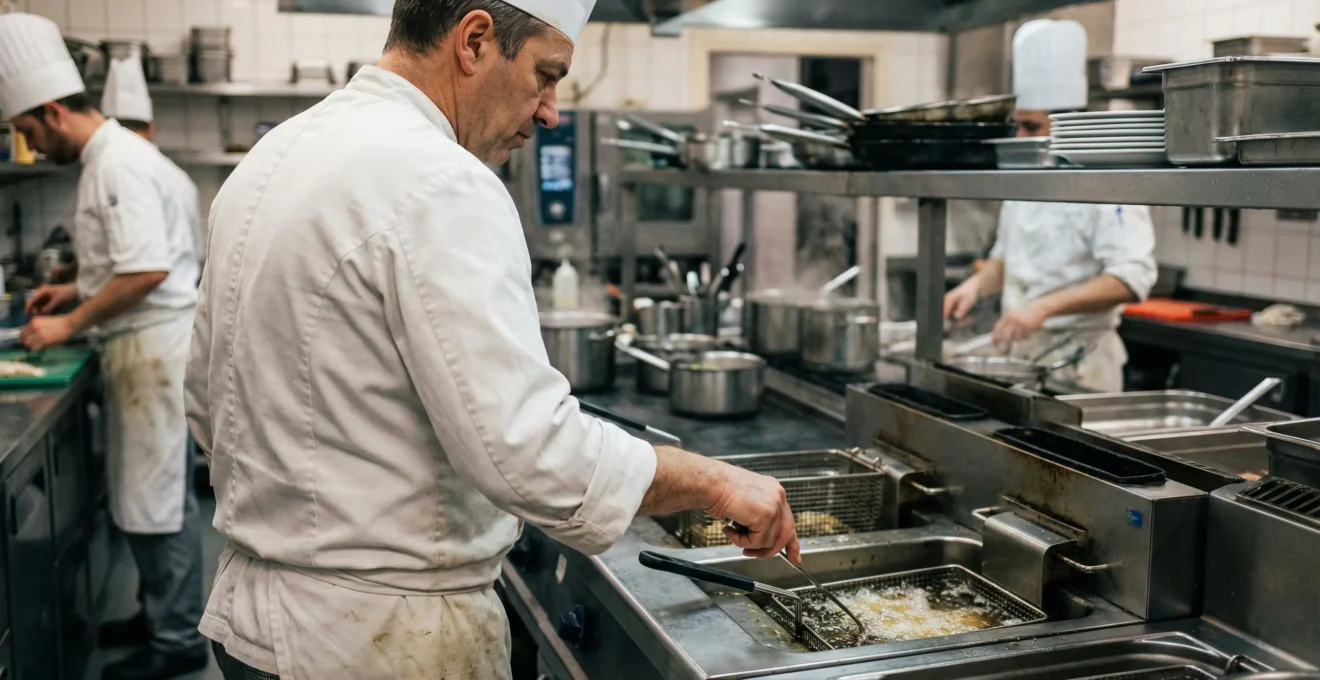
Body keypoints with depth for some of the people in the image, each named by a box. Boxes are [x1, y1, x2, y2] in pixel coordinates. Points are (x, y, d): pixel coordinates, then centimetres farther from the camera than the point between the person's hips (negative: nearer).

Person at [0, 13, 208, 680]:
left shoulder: (120, 163, -17)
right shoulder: (110, 157, 15)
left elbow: (148, 270, -24)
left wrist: (70, 323, -15)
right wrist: (76, 290, 19)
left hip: (155, 348, -10)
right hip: (143, 348, 10)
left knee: (155, 498, -1)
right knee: (151, 491, 17)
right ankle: (166, 611, 29)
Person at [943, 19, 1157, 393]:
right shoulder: (1024, 179, 9)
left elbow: (1130, 279, -24)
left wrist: (1044, 307, -32)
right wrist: (977, 285, -1)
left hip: (1077, 362, -6)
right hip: (1024, 352, 7)